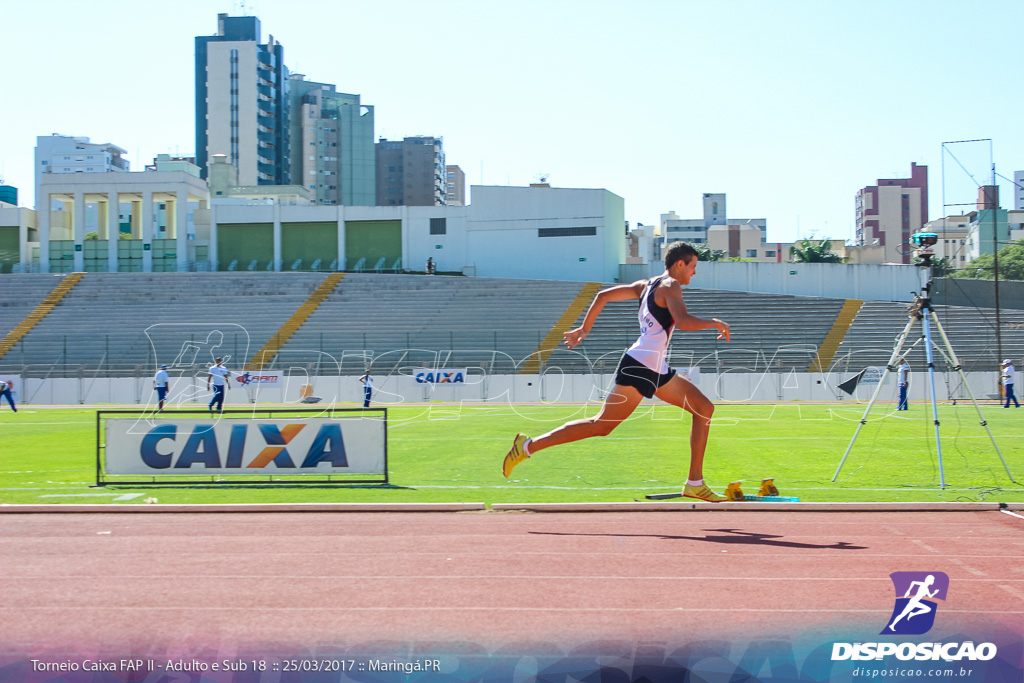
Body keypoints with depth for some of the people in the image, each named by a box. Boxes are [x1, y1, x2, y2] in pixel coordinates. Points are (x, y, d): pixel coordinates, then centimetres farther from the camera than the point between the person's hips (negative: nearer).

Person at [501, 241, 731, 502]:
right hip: (639, 367, -10)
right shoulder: (670, 286, -9)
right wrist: (714, 323, -11)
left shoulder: (646, 285, 17)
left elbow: (602, 295, 16)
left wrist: (584, 329, 20)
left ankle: (695, 483, 8)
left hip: (657, 371, 10)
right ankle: (529, 445, -1)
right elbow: (682, 321, -26)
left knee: (704, 407, 9)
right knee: (601, 426, -8)